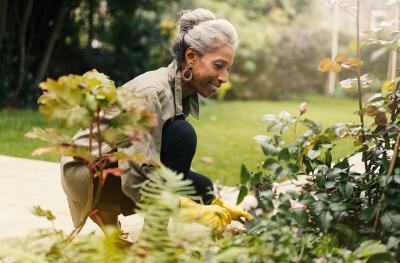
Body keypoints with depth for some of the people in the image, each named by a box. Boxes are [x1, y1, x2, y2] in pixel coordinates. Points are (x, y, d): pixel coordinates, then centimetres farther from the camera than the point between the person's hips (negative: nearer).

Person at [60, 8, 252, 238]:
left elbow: (176, 170, 4)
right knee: (181, 135, -25)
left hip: (122, 172, 9)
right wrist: (196, 211, -31)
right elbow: (136, 181, -31)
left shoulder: (185, 94, 1)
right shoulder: (153, 92, -27)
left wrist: (216, 205, -6)